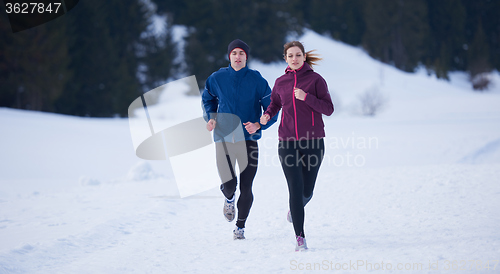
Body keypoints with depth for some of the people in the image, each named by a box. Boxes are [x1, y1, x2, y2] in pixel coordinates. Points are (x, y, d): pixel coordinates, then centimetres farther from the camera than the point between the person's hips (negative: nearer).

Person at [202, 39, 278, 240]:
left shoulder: (256, 80, -4)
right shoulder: (217, 78, 2)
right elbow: (207, 98, 22)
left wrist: (258, 125, -16)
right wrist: (211, 117, 4)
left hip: (249, 139, 0)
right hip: (224, 138, 0)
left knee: (246, 188, 0)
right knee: (229, 184, -10)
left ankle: (240, 227, 19)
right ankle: (229, 199, 28)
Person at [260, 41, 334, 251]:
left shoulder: (316, 80, -2)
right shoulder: (281, 82, 7)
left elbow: (328, 109, -6)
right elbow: (275, 102, 25)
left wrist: (306, 97, -19)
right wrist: (267, 114, 4)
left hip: (313, 141, -1)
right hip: (288, 142, 1)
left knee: (307, 190, 8)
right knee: (295, 188, -10)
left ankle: (295, 209, 44)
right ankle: (300, 237, -7)